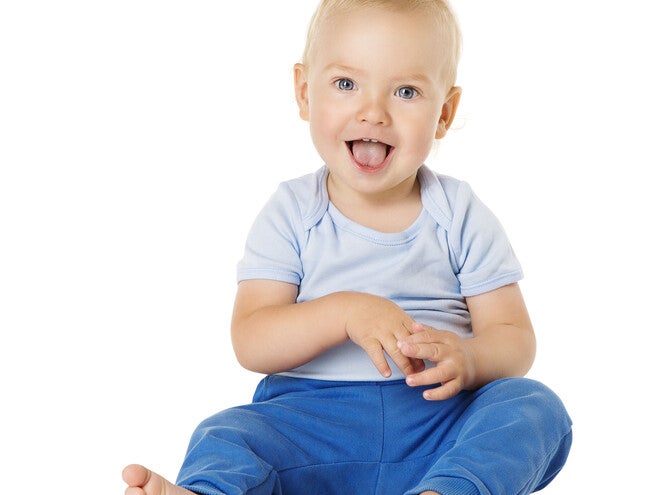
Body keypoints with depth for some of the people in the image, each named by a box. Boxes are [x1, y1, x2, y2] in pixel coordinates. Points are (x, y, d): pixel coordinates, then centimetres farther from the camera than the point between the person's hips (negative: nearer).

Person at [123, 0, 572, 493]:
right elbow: (251, 343, -5)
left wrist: (468, 359, -22)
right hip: (312, 418, 0)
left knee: (536, 407, -27)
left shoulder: (461, 217, 5)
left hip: (440, 418, 1)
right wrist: (345, 311, -23)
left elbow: (515, 339, 3)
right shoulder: (291, 213, 4)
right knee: (226, 437, -25)